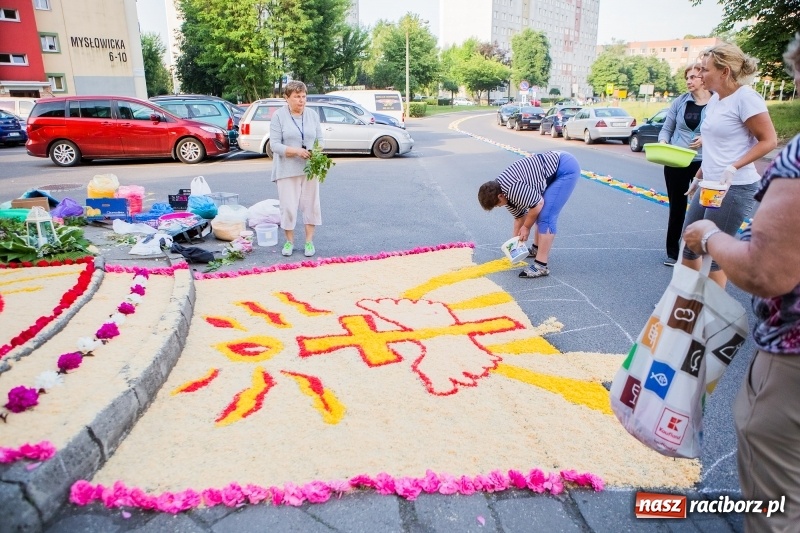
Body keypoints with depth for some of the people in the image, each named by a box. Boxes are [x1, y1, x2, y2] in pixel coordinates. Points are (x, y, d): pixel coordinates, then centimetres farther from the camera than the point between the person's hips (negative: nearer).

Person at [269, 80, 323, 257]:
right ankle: (289, 241, 15)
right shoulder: (279, 116, -3)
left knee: (311, 204, 5)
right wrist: (296, 151, -22)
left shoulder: (312, 114, 7)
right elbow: (274, 144, -9)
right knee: (288, 206, 0)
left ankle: (309, 241, 16)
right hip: (287, 169, -3)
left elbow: (320, 140, 8)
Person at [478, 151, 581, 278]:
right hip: (556, 165, 10)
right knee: (540, 213, 21)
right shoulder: (505, 192, 6)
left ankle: (541, 266, -11)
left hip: (566, 168, -10)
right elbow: (519, 216, 18)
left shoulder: (513, 190, -25)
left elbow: (538, 203, -19)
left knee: (546, 217, -14)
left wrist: (526, 227, -4)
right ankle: (537, 249, 38)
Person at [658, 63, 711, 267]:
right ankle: (672, 252, 24)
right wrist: (663, 142, -10)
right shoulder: (680, 102, 3)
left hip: (703, 164, -2)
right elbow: (667, 128, 8)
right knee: (676, 208, 12)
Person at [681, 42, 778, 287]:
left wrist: (733, 167, -24)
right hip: (710, 185, 9)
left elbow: (769, 140, -14)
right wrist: (698, 177, 21)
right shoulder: (714, 99, 12)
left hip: (734, 188, -9)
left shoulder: (745, 97, -13)